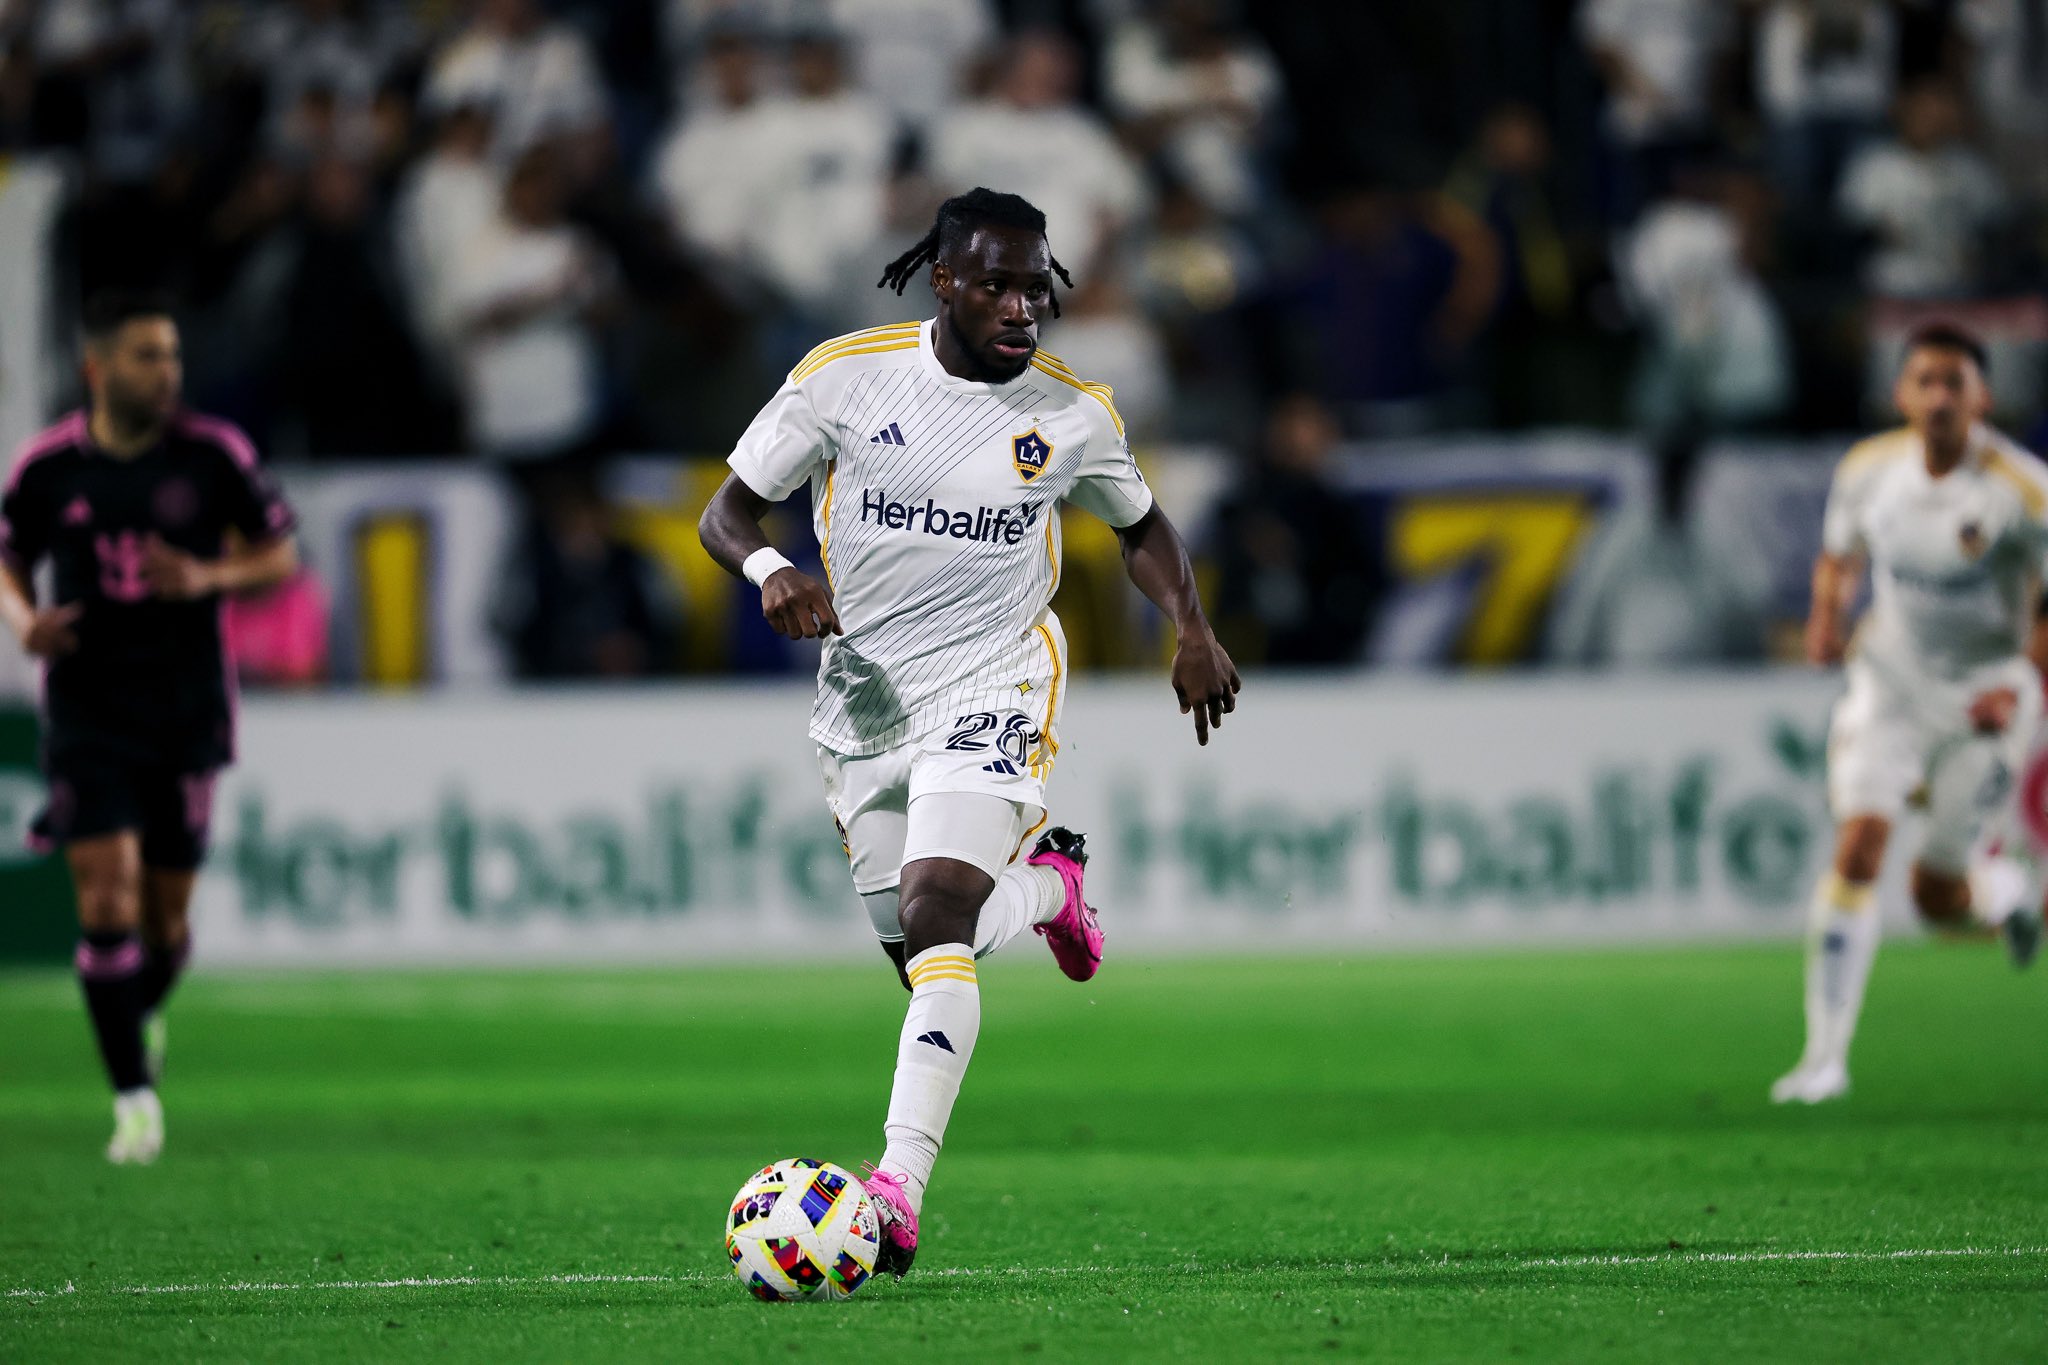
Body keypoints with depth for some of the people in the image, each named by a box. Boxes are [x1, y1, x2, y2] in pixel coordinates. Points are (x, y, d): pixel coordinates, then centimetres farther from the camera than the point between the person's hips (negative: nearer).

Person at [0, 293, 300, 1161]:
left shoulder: (213, 455, -5)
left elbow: (280, 558, 3)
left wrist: (208, 577, -17)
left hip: (187, 718, 1)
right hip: (87, 716, -1)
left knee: (165, 920, 7)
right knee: (106, 903, -13)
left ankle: (144, 1008, 42)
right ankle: (134, 1097, -5)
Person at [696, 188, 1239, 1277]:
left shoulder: (1074, 413, -4)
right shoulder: (844, 374, -7)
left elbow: (1138, 524, 15)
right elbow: (727, 511, -3)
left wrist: (1194, 633, -1)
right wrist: (773, 573, -25)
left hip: (993, 683, -3)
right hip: (863, 688, 3)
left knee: (935, 917, -23)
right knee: (914, 947, 11)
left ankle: (898, 1188, -26)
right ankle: (1046, 885, 45)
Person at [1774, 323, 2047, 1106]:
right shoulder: (1869, 470, -6)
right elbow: (1839, 557, 13)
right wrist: (1827, 618, -8)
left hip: (1985, 693, -2)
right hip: (1892, 682, 2)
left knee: (1937, 896, 1)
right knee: (1857, 850, -16)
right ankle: (1826, 1053, -10)